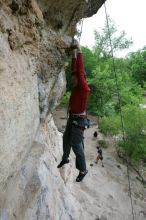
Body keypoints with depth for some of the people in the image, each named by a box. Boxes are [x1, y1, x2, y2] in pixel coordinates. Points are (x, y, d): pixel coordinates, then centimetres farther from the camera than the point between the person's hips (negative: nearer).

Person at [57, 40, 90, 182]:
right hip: (72, 118, 9)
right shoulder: (76, 87, 4)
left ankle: (83, 170, 15)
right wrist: (73, 56, 8)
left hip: (79, 120, -9)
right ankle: (65, 159, 45)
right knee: (66, 139, 22)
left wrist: (79, 51, -18)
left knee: (76, 146, -3)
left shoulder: (84, 89, -18)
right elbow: (74, 70, 10)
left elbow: (80, 71, -24)